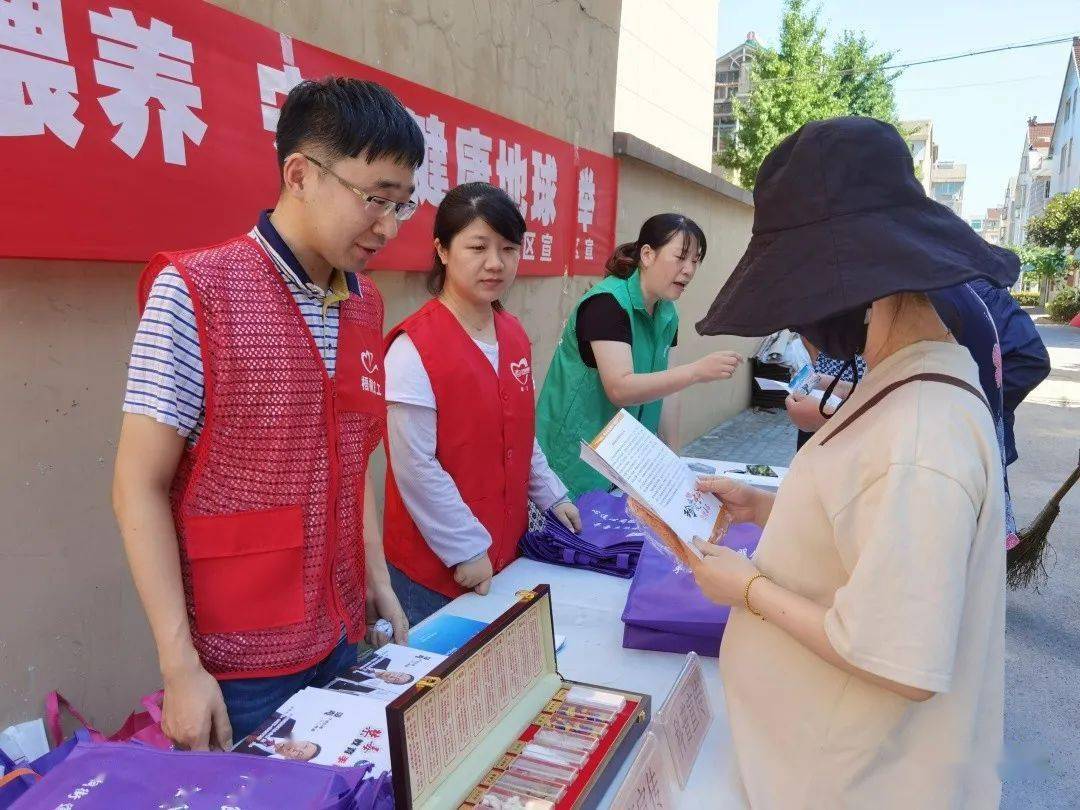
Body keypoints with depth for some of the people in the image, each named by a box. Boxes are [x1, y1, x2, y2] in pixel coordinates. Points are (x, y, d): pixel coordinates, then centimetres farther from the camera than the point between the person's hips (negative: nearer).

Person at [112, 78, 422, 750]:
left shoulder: (366, 305, 4)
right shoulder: (195, 292, -14)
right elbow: (140, 488, -13)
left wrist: (378, 581, 9)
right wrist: (180, 667, -15)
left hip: (342, 639, 6)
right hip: (239, 663, -5)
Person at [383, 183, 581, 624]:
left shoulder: (515, 336, 4)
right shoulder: (414, 346, -18)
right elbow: (414, 466, -19)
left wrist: (551, 496, 13)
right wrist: (466, 549, -16)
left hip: (508, 550, 7)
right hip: (436, 568, -6)